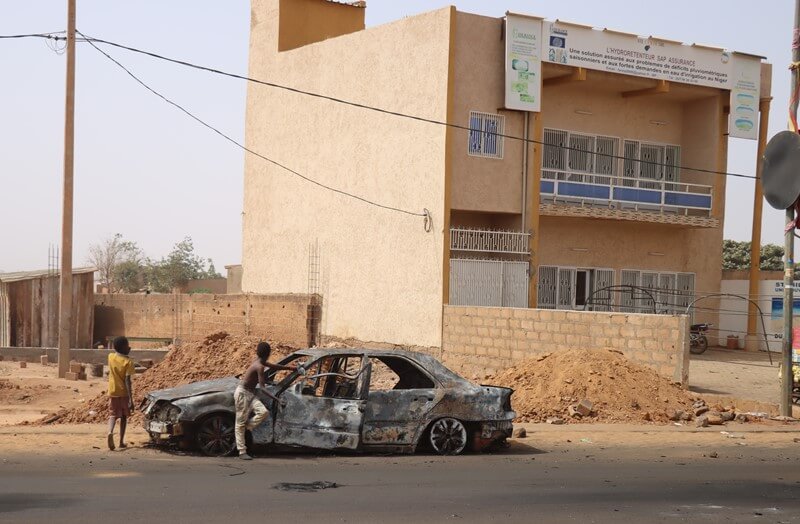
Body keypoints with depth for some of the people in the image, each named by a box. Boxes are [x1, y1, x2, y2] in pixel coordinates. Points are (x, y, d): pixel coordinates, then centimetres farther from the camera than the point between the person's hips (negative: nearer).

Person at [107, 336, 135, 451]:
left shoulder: (111, 357, -3)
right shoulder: (128, 361, -15)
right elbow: (127, 380, -20)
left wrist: (125, 352, 12)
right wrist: (131, 399, -20)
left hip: (113, 392, 2)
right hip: (124, 392, -2)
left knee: (113, 415, 3)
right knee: (124, 417, 13)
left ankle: (110, 432, -28)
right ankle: (121, 442, 16)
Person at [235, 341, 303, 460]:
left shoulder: (259, 362, 6)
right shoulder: (259, 366, -21)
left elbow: (273, 366, 23)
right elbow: (262, 387, -26)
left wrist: (291, 368, 29)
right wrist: (275, 398, -32)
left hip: (250, 393, 9)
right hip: (242, 393, -9)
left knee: (263, 412, -12)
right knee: (241, 422, -4)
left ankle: (247, 428, 3)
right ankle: (242, 452, -2)